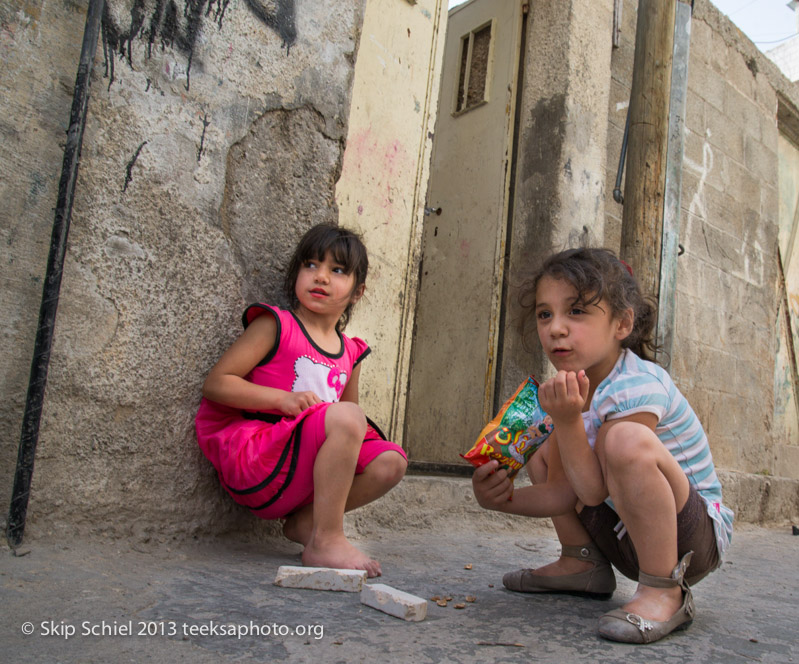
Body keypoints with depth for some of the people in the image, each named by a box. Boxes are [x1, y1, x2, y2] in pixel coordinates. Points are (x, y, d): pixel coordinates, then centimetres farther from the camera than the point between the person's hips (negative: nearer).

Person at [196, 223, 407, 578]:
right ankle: (325, 541, -21)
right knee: (347, 416, -28)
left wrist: (358, 431, -1)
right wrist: (283, 399, -18)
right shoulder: (275, 326, 0)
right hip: (254, 460, -6)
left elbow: (349, 428, 24)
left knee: (390, 462, -9)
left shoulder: (350, 353, 15)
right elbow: (215, 383, -7)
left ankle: (304, 521, -3)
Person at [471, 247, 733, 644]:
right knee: (542, 454, 8)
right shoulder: (576, 385, 0)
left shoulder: (637, 387, -26)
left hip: (698, 537, -8)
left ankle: (664, 591, -20)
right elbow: (562, 495, -1)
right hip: (623, 536, 8)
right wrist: (502, 499, -17)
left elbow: (593, 491, -26)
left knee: (627, 440, -35)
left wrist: (568, 421, -35)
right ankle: (582, 564, 14)